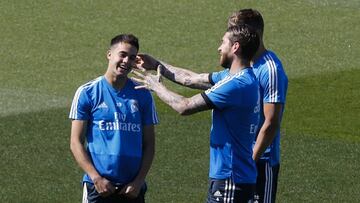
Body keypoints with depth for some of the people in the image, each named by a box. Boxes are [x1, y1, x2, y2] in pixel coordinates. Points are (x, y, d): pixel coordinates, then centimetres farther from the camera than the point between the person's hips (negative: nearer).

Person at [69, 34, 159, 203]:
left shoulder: (142, 95, 8)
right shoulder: (87, 92, 0)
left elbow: (149, 144, 9)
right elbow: (76, 142, -2)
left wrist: (139, 181, -4)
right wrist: (96, 178, -12)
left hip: (132, 189, 3)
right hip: (98, 187, -3)